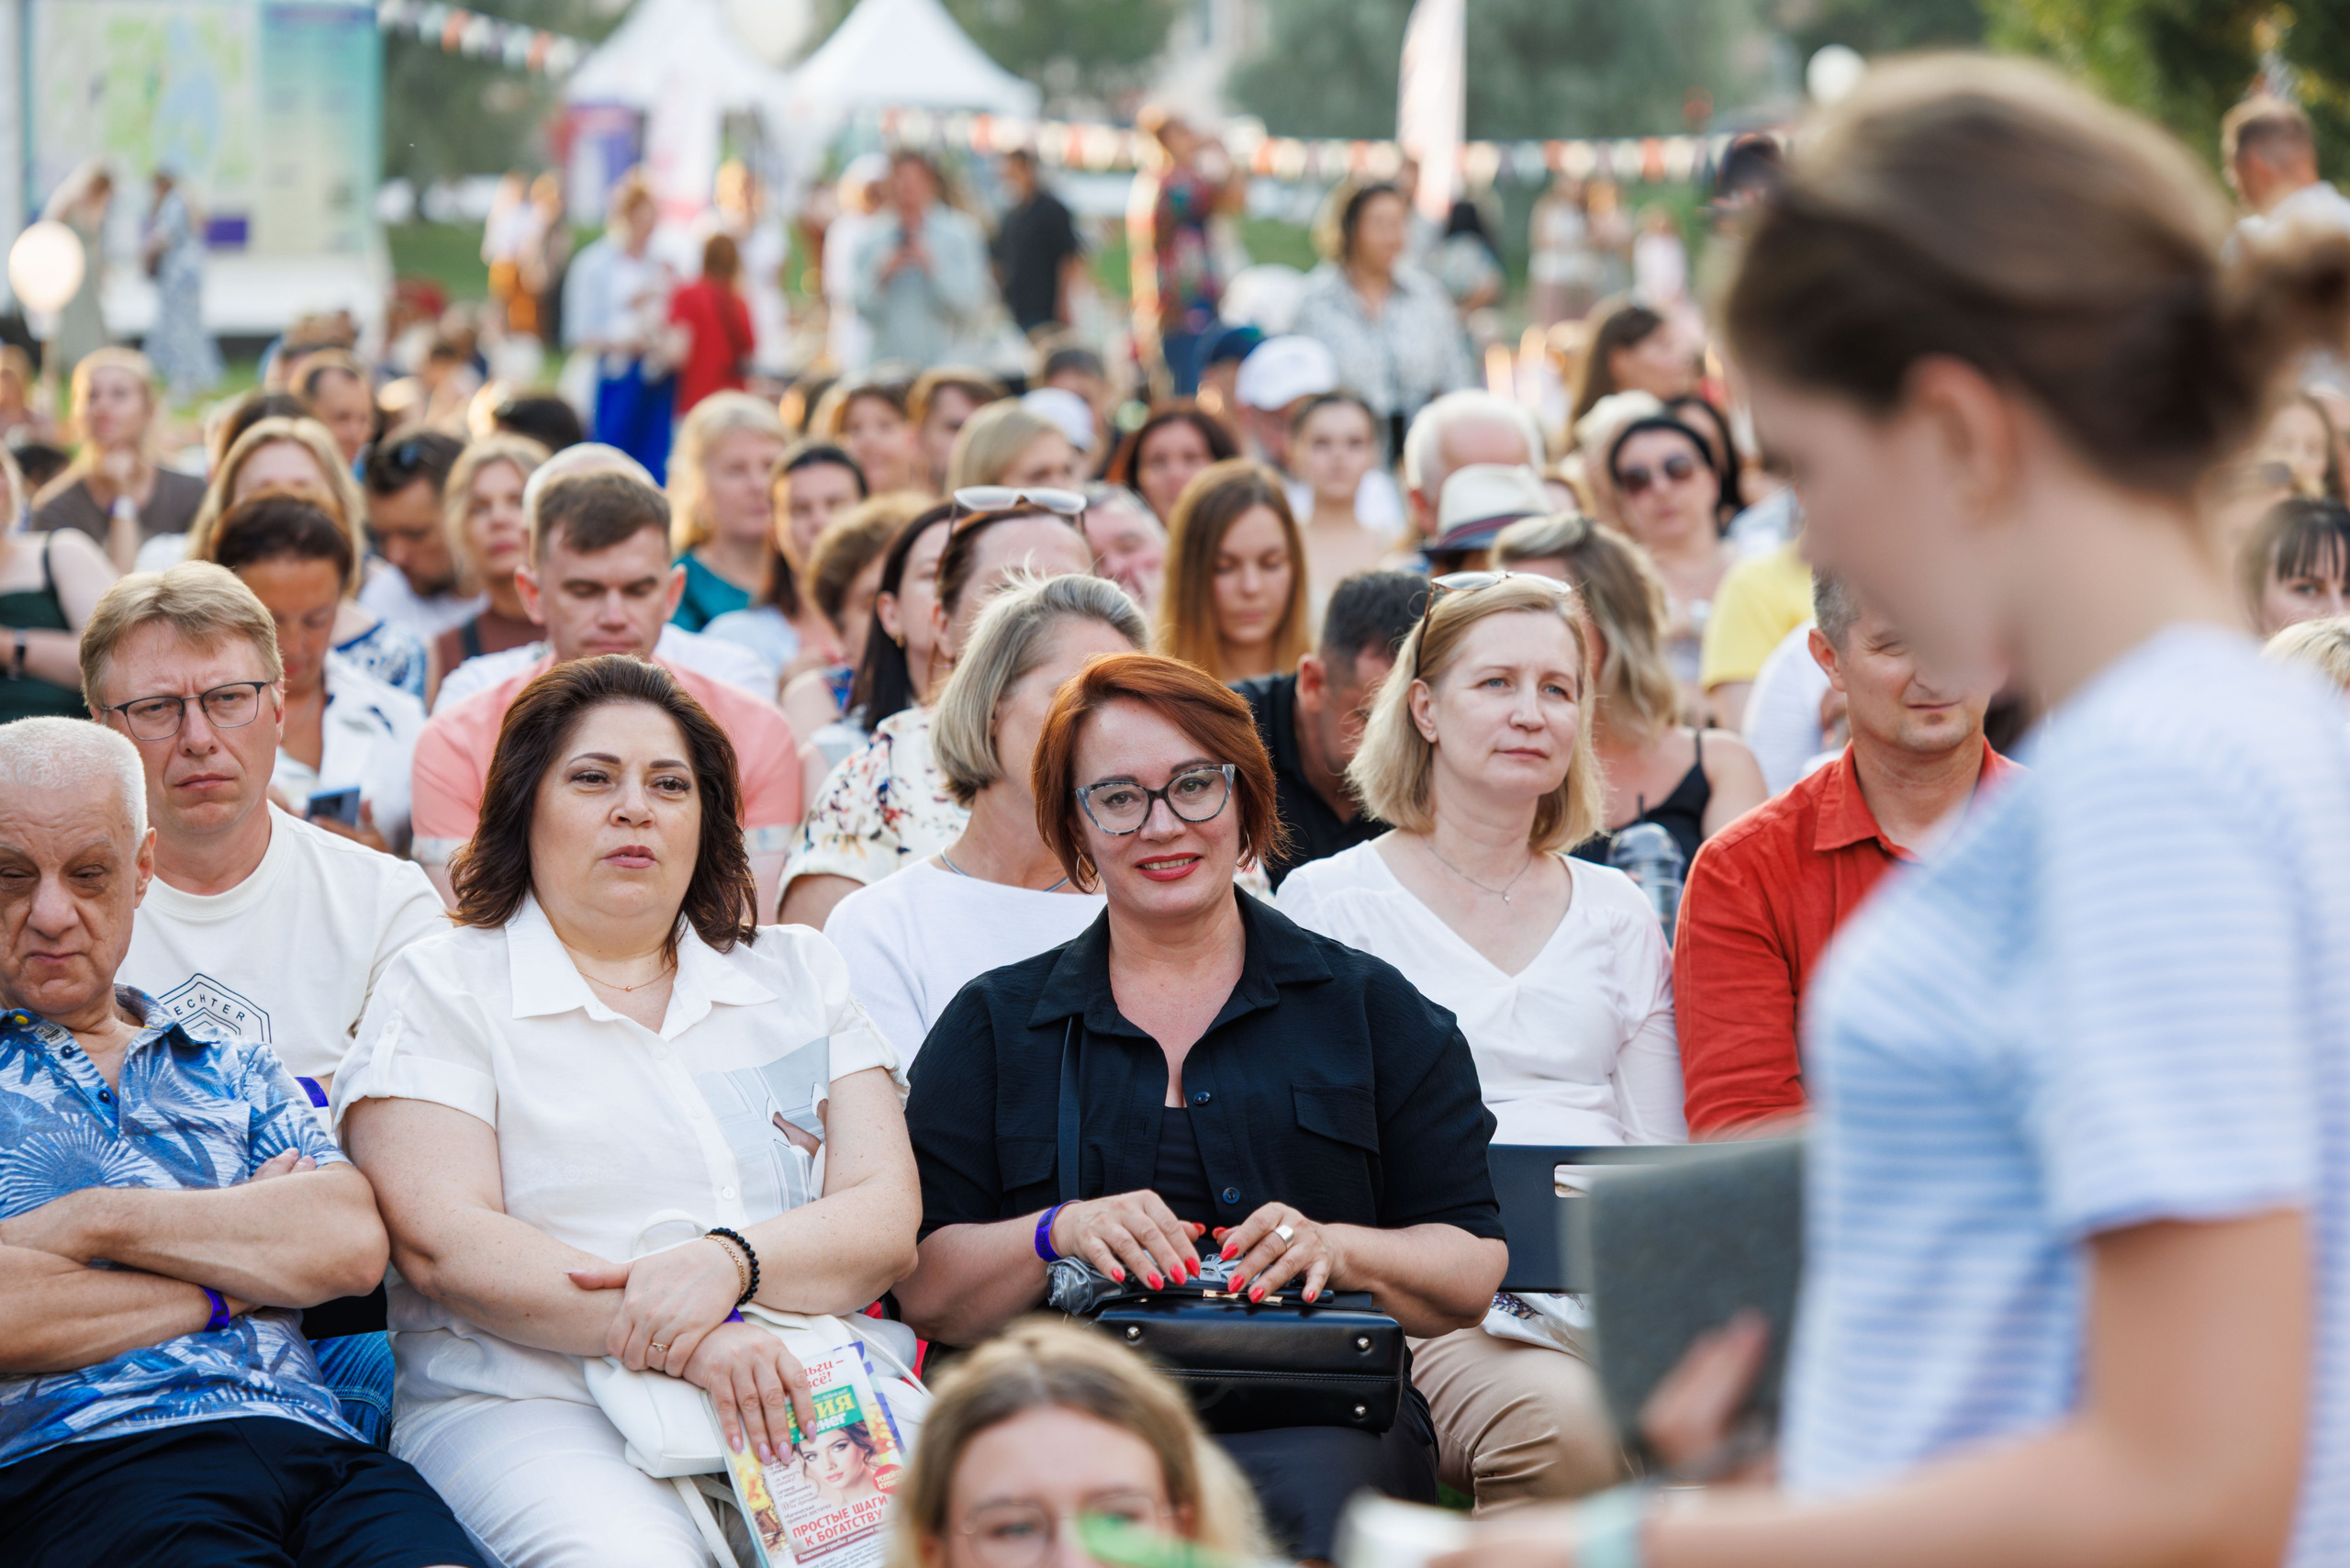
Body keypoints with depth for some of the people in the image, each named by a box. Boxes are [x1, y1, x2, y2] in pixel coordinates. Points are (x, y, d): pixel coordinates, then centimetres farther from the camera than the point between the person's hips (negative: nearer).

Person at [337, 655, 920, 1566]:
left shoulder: (799, 974, 19)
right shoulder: (440, 990, 8)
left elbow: (888, 1223, 6)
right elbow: (443, 1244, -7)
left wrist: (728, 1262, -16)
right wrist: (683, 1345, -19)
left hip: (802, 1392, 3)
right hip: (533, 1404, -3)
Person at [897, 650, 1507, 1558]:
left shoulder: (1371, 1007, 16)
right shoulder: (994, 1024, 18)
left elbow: (1475, 1272, 10)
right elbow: (924, 1294, 8)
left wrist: (1339, 1248, -10)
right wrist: (1058, 1234, -11)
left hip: (1317, 1418, 0)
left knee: (1307, 1492, -37)